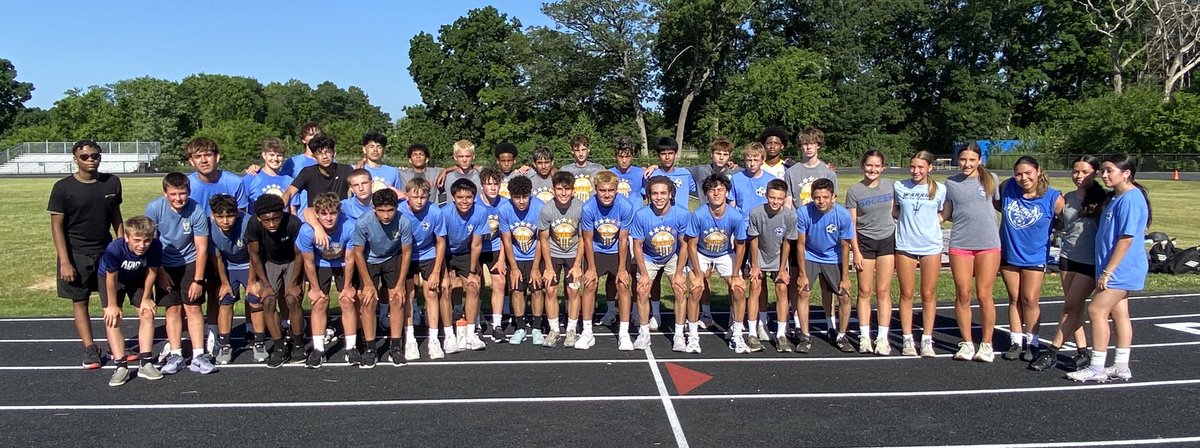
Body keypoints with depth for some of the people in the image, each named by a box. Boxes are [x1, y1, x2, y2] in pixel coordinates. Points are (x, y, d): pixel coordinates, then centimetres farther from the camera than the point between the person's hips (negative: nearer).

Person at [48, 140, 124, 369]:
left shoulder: (112, 183, 0)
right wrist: (64, 262, -13)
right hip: (77, 255, -3)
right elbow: (56, 225, -8)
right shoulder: (63, 187, -10)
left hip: (106, 251, 3)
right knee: (79, 301, 5)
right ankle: (90, 348, 12)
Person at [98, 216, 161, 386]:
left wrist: (146, 299, -6)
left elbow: (151, 272, -16)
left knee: (147, 313, -6)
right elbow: (111, 278, -25)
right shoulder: (114, 249, -40)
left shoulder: (156, 246, -34)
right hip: (110, 277, -2)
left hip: (138, 279, 2)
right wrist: (112, 305, -14)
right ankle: (121, 367, -11)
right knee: (112, 318, -13)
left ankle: (146, 364, -2)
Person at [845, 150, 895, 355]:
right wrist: (856, 252, -9)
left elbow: (893, 212, 13)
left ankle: (882, 338, 7)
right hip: (864, 242, -2)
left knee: (883, 291, 2)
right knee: (864, 292, 2)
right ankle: (864, 337, 9)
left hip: (887, 240, 2)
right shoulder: (854, 190, -4)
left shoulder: (889, 186, 3)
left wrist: (898, 245, 11)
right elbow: (851, 224, -4)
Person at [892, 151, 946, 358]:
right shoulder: (899, 187, 2)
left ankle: (927, 340, 14)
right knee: (906, 294, 5)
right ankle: (907, 339, 14)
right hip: (905, 246, 0)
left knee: (928, 295, 5)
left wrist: (930, 220, -6)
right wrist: (910, 218, -2)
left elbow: (943, 215, 11)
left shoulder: (939, 189, 1)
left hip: (931, 247, 0)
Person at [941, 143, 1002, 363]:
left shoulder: (990, 179, 3)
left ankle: (986, 344, 12)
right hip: (960, 245, 1)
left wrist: (983, 217, 4)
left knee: (984, 295, -1)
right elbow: (946, 214, 12)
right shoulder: (951, 183, 5)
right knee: (963, 295, 3)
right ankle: (967, 343, 15)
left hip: (988, 244, -1)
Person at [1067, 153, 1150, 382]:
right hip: (1120, 269, 10)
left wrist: (1107, 271, -21)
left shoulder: (1130, 199, -19)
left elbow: (1126, 239, -22)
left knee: (1096, 310, -10)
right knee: (1119, 313, 13)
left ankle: (1097, 369, -3)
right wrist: (1106, 270, 18)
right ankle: (1121, 367, 20)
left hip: (1120, 268, -10)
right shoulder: (1117, 197, 13)